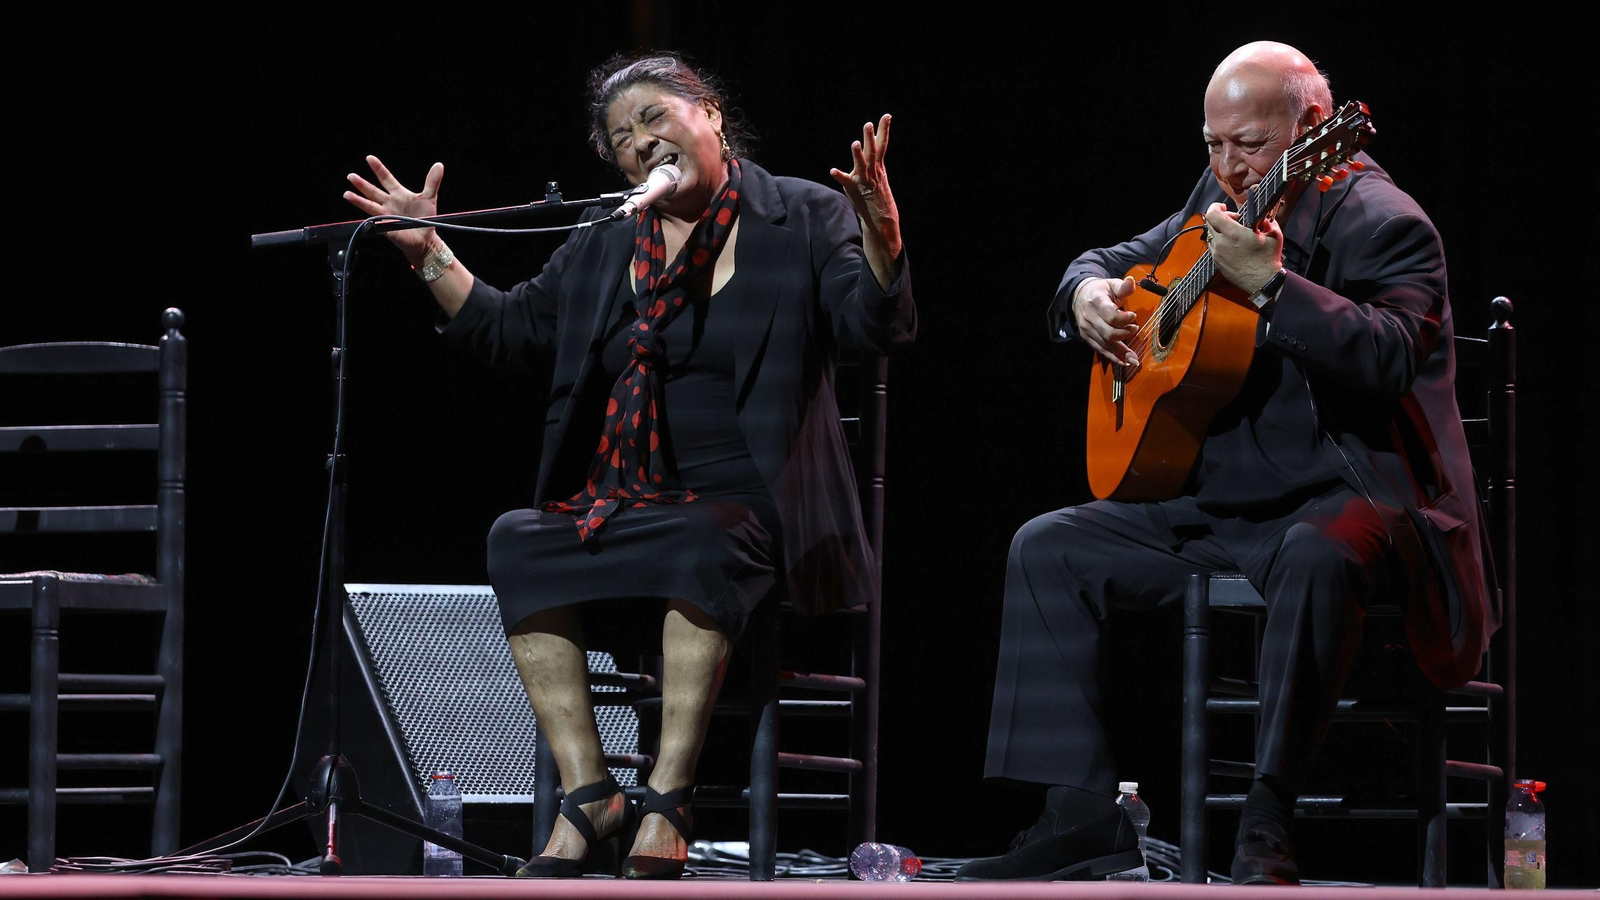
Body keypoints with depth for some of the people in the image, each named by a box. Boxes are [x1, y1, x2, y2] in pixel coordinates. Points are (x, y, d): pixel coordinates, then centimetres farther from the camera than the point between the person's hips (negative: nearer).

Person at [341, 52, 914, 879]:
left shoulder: (803, 221, 3)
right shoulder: (601, 249, 16)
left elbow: (881, 330, -10)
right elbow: (503, 330, 22)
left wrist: (880, 238, -28)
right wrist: (426, 251, 11)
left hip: (747, 509, -5)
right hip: (623, 510, 5)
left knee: (702, 544, -38)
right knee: (518, 542, -23)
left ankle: (666, 803, -38)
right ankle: (587, 797, -26)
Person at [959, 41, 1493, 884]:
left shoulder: (1383, 225, -12)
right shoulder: (1218, 200, 12)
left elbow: (1388, 361, -29)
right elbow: (1117, 261, 25)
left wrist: (1271, 284, -38)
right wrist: (1087, 291, 0)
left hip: (1342, 499, -8)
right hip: (1216, 499, 8)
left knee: (1318, 560, -41)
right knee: (1046, 549, -3)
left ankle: (1264, 828, -37)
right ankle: (1082, 814, -7)